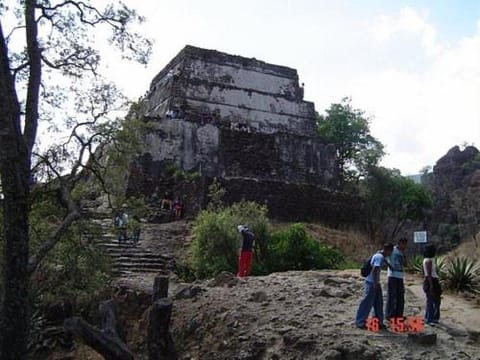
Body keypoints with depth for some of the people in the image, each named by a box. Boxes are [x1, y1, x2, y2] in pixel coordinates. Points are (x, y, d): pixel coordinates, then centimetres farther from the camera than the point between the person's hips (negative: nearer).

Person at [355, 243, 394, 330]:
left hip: (375, 283, 10)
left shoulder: (378, 255, 11)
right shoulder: (380, 257, -18)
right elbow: (374, 270, -25)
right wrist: (375, 283, -22)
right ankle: (360, 322, 3)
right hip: (372, 282, -10)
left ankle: (379, 322, 20)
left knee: (378, 302, 13)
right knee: (367, 302, -4)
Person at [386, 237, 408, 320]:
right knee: (392, 296, -4)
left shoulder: (402, 252, 13)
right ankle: (389, 315, 3)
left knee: (400, 297, 12)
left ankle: (399, 314, 22)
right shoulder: (393, 250, -6)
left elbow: (405, 264, 9)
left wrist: (404, 254, -1)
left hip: (400, 277, 7)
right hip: (392, 276, -7)